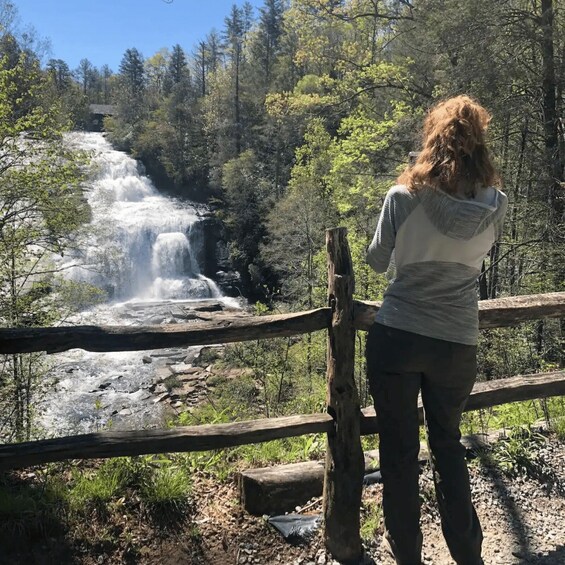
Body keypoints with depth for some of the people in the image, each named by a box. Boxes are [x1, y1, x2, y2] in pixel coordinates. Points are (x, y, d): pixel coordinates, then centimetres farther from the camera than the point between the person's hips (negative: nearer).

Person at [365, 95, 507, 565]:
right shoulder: (496, 205, -5)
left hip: (396, 337, -2)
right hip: (457, 344, 3)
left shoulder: (404, 197, -12)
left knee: (399, 450, 12)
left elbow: (377, 261, 1)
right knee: (448, 444, 21)